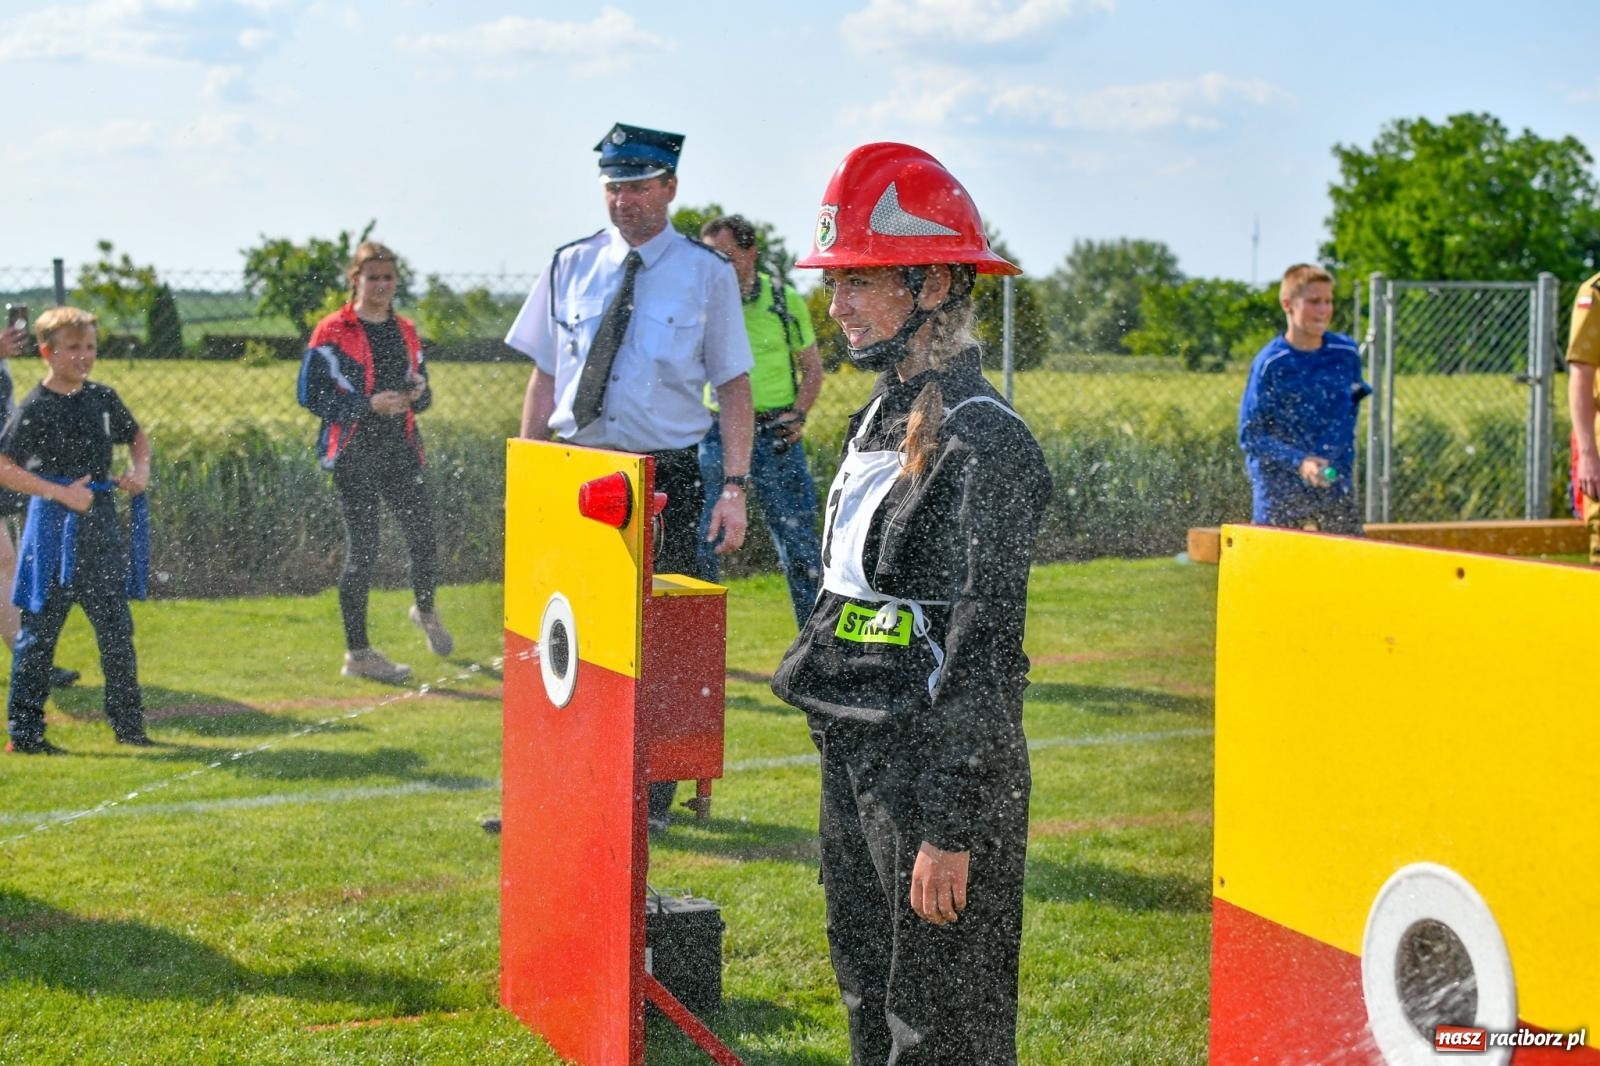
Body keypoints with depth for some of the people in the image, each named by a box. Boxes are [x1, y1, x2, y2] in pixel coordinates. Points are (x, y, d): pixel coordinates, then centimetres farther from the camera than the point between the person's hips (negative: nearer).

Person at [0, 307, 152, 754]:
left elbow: (138, 437, 25)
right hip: (53, 526, -6)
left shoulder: (103, 398, 9)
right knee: (40, 630, 0)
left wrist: (141, 470, 5)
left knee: (117, 628, 9)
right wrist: (61, 493, -18)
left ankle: (129, 725, 18)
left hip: (101, 524, 6)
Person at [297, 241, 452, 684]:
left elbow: (422, 397, 20)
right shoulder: (332, 332, -4)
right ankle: (357, 653, 7)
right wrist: (369, 404, -18)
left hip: (400, 451, 5)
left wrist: (418, 393, -5)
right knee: (362, 548, -4)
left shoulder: (406, 332, 13)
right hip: (355, 456, -5)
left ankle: (425, 611, 35)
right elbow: (311, 395, -8)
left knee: (424, 540, 3)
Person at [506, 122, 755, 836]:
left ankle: (652, 797, 14)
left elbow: (734, 387, 0)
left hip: (667, 475, -2)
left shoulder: (707, 275, 0)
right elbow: (544, 376, 11)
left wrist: (734, 488, -8)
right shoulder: (571, 267, 8)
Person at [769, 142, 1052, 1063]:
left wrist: (951, 831, -22)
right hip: (856, 762, 10)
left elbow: (982, 652, -21)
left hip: (939, 771, -9)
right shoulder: (882, 420, 12)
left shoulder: (982, 441, -18)